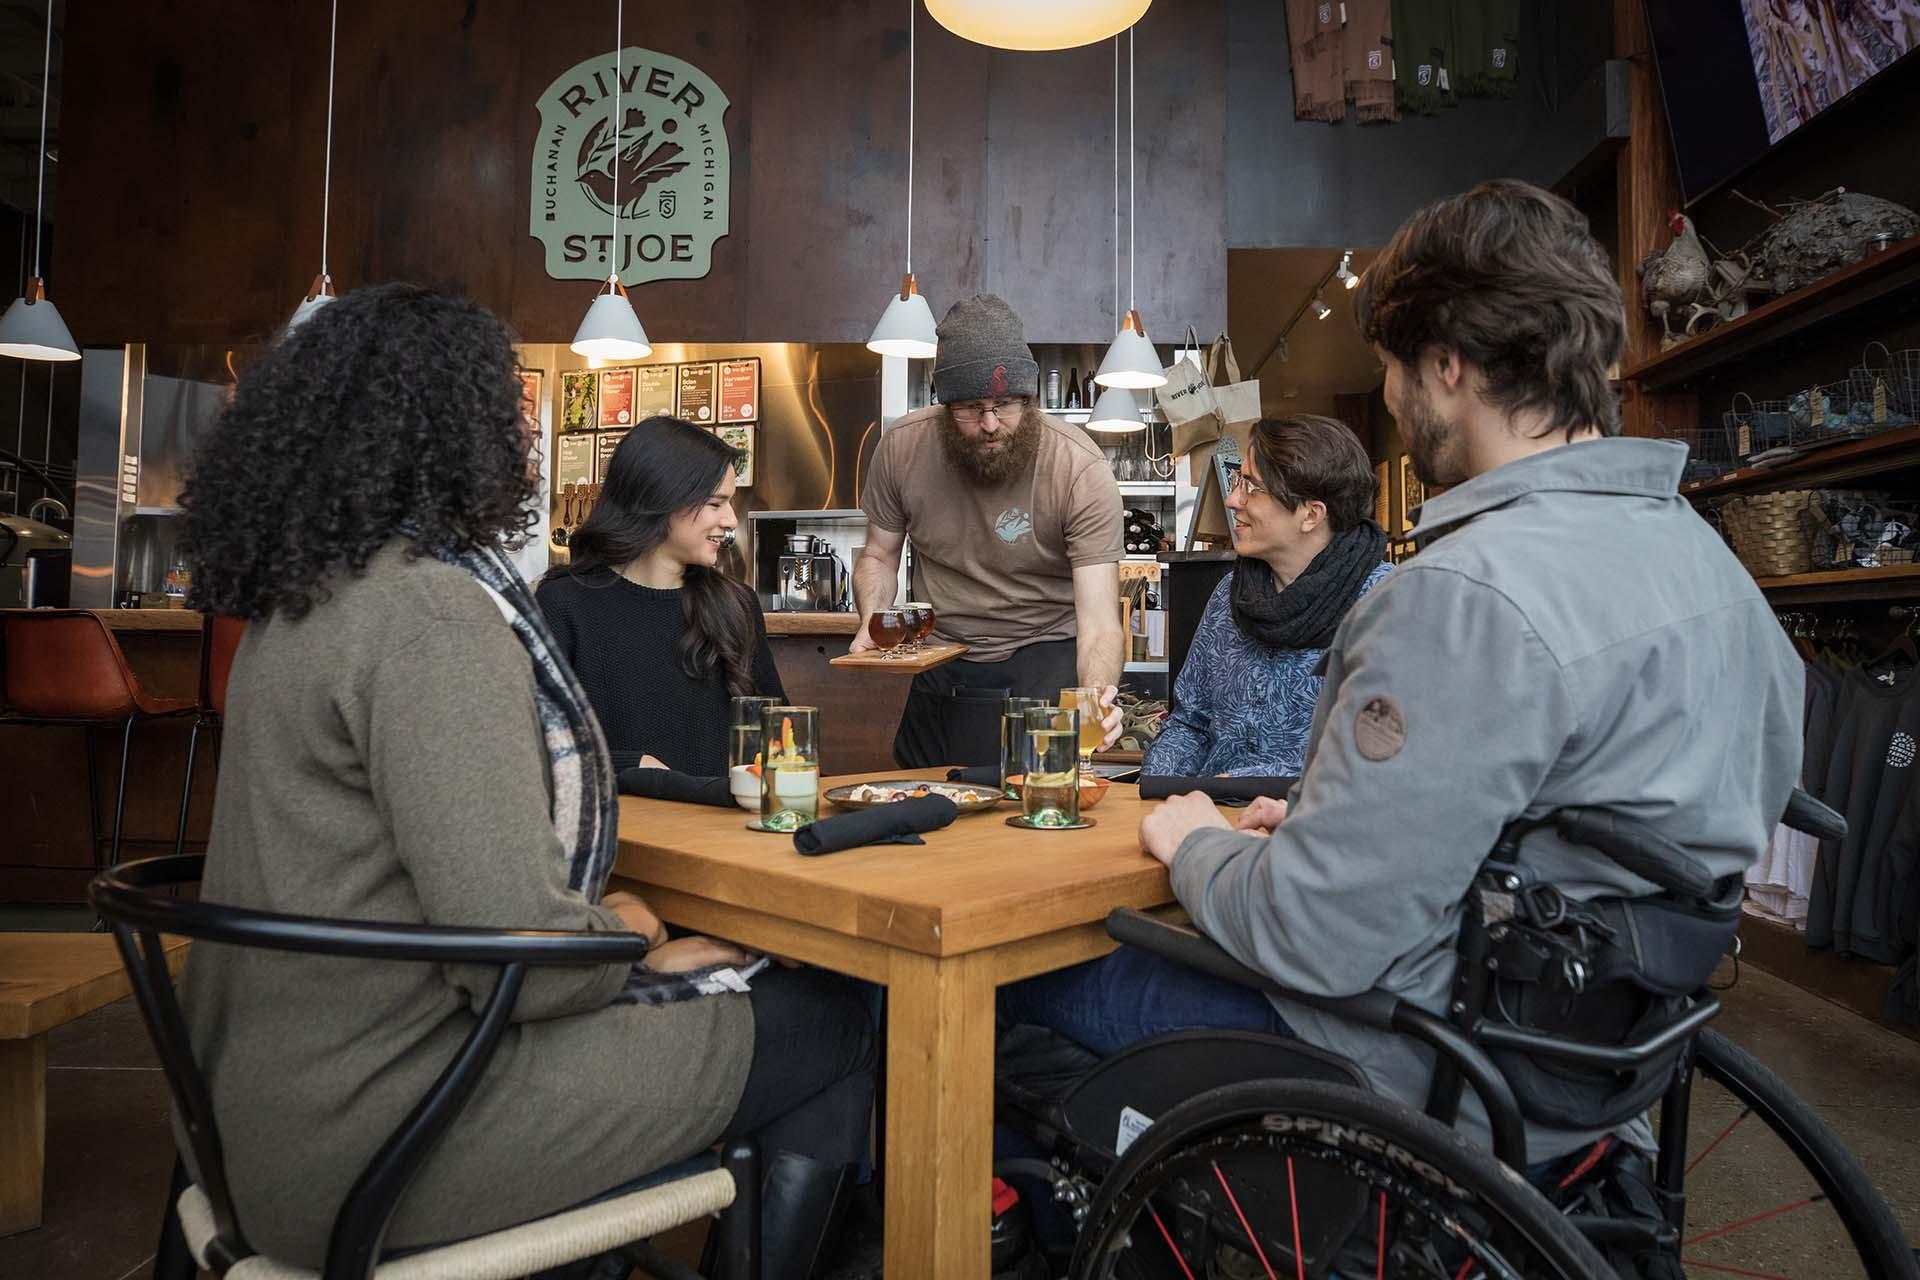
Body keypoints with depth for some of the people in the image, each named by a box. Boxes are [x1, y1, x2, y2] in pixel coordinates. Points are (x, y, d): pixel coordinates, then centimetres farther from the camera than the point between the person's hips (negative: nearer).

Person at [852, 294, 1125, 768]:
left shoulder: (1081, 469, -22)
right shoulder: (902, 446, -11)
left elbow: (1098, 622, -26)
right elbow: (879, 556, 4)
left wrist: (1095, 698, -46)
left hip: (1044, 659, -3)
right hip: (942, 664, 4)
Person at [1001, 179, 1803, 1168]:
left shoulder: (1467, 595, -29)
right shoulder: (1699, 550, 3)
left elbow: (1316, 940, -28)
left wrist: (1194, 843, -5)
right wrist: (1325, 819, 10)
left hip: (1439, 1083, -9)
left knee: (1034, 967, 6)